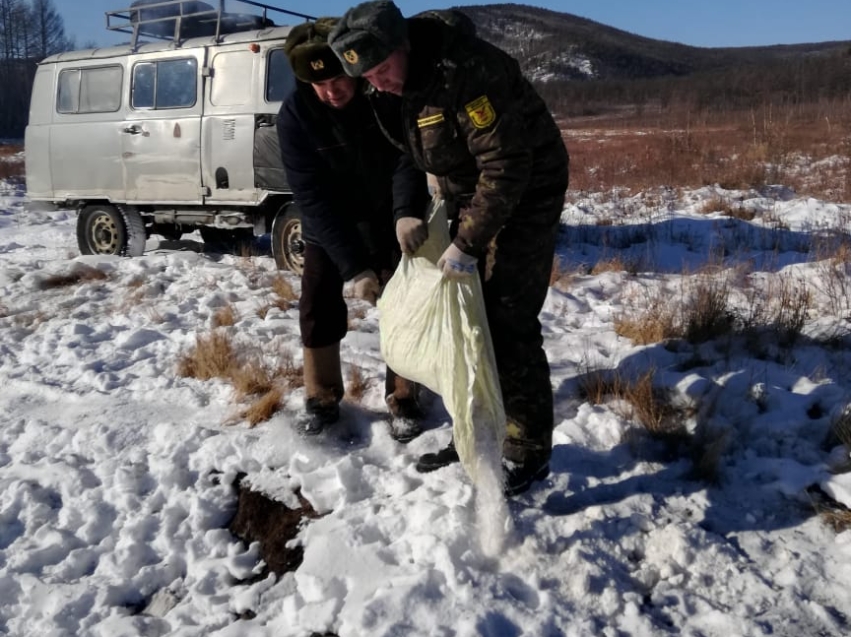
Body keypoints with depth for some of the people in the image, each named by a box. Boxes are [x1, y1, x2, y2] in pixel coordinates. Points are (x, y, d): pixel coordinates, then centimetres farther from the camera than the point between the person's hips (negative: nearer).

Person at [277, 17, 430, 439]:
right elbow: (311, 196, -27)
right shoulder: (294, 114, -25)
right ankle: (321, 399, 15)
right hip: (327, 224, 0)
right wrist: (354, 266, -33)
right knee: (318, 307, -2)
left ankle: (403, 400, 13)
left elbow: (407, 157, -27)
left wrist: (407, 211, -50)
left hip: (389, 218, 0)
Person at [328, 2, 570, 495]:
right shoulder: (394, 88, -2)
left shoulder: (467, 70, -29)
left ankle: (529, 452, 3)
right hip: (472, 196, 8)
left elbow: (507, 166, -29)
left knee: (509, 321, -10)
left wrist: (467, 245, -27)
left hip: (527, 192, -8)